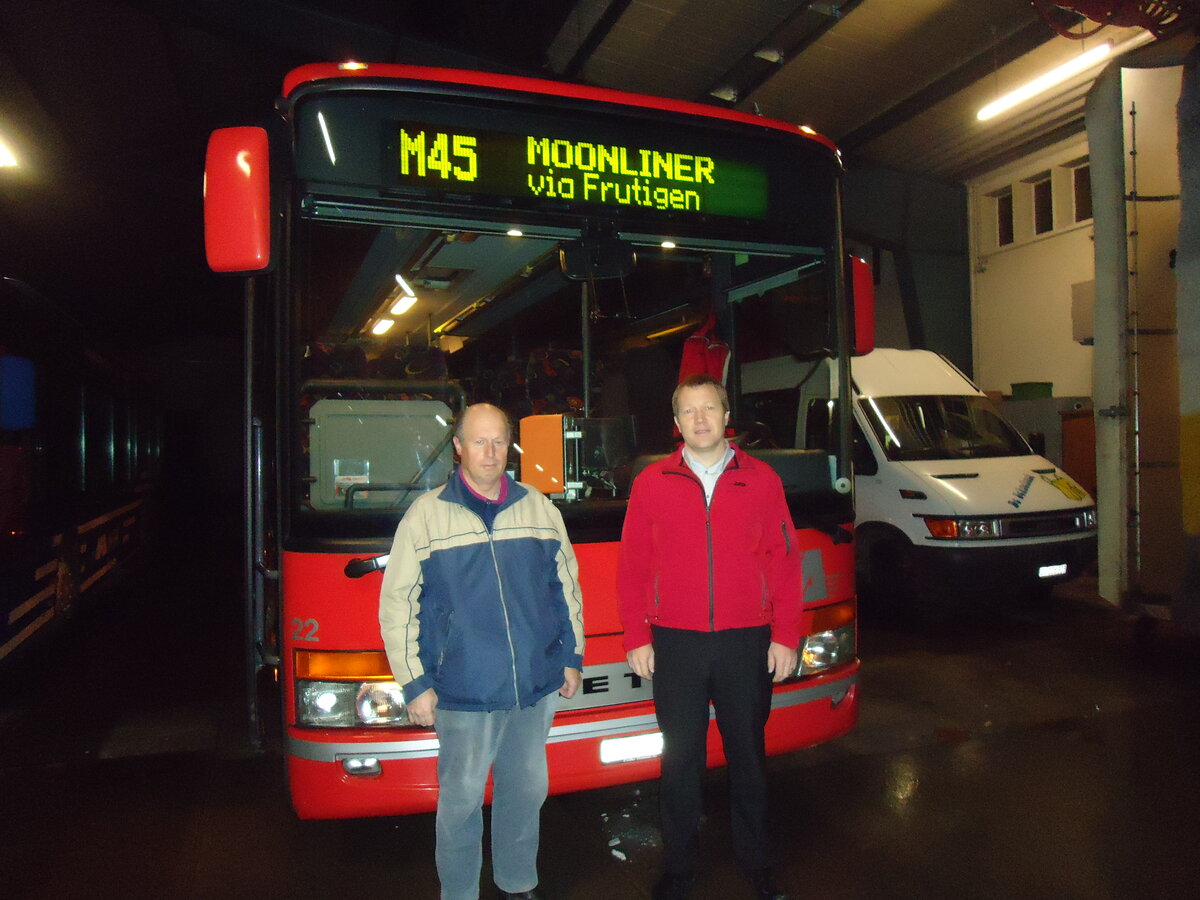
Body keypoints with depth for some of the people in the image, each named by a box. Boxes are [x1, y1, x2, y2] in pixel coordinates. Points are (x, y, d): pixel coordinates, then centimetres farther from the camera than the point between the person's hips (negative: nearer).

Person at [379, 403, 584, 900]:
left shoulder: (540, 509, 6)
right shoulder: (425, 515, -4)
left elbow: (566, 586, 13)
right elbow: (396, 603, -3)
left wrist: (572, 656, 13)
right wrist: (414, 683, -5)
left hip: (537, 686, 4)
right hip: (463, 692, -3)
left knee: (527, 789, 17)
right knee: (461, 799, 6)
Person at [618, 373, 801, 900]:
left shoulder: (762, 481, 2)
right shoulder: (651, 484, 2)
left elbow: (785, 563, 2)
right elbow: (632, 568, 2)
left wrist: (785, 636, -2)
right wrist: (636, 638, -1)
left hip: (747, 642, 0)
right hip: (675, 644, 0)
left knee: (748, 754, 14)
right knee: (681, 758, 11)